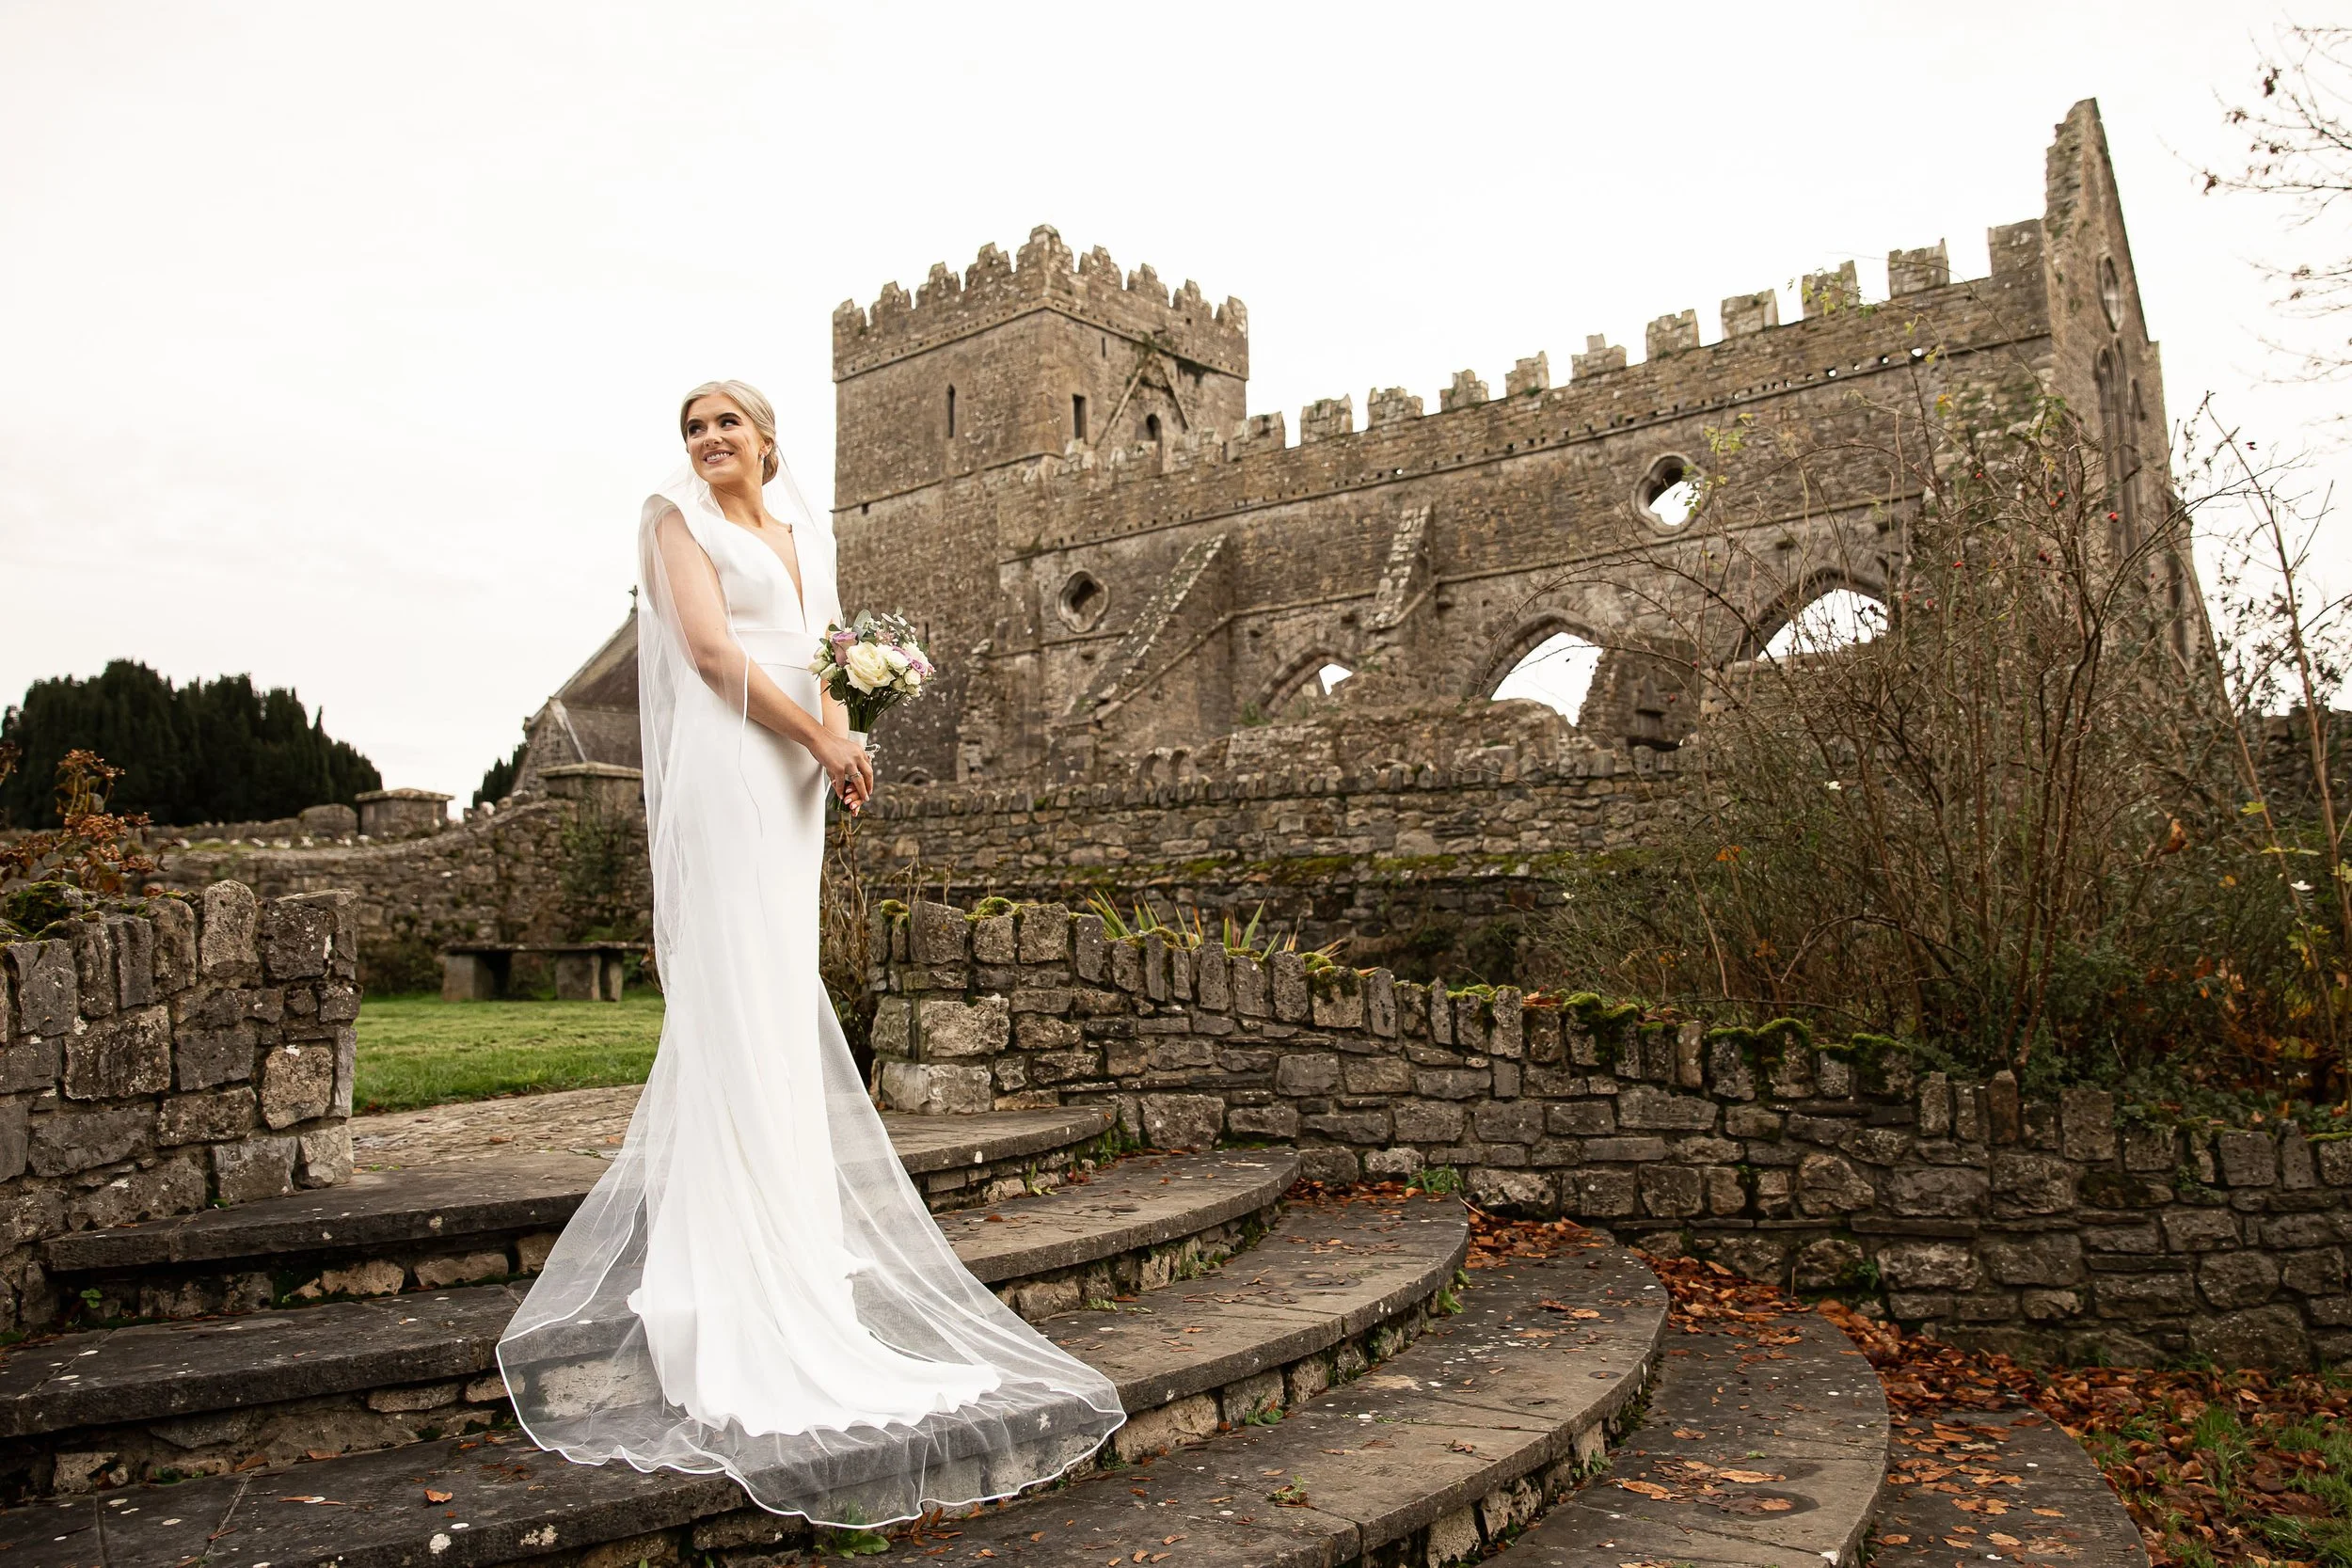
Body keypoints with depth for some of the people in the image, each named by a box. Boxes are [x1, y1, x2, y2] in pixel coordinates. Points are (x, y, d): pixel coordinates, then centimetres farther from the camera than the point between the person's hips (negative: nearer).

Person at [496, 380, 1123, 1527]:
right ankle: (759, 1300, -6)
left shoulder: (805, 535, 21)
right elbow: (710, 649, -10)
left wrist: (837, 736, -4)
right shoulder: (678, 522, 3)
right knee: (737, 1005, -9)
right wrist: (820, 740, -12)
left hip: (792, 786, 7)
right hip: (724, 772, -7)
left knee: (772, 1006, 9)